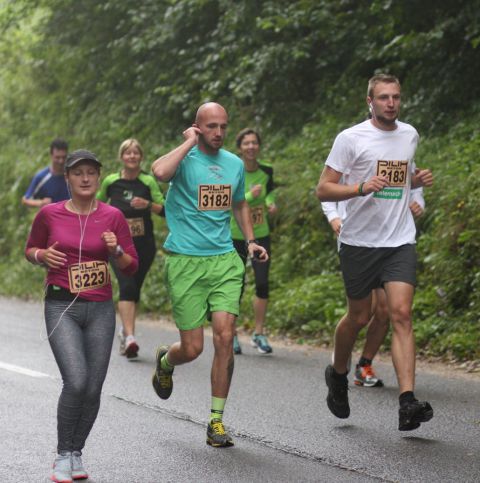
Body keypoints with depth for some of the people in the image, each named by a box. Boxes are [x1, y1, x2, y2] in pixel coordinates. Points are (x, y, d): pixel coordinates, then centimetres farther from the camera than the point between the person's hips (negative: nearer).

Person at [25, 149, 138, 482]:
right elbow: (30, 250, 14)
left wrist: (116, 249, -16)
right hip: (61, 307, -2)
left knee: (93, 388, 1)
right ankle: (63, 456, 1)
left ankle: (77, 453, 23)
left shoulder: (113, 216, 0)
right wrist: (42, 256, -8)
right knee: (76, 382, -18)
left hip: (100, 309, 2)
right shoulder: (49, 214, -1)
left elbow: (131, 266, 4)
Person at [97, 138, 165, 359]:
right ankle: (130, 337, -26)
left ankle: (125, 329, 32)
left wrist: (147, 204, -22)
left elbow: (164, 210, -6)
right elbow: (98, 204, 19)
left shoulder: (148, 181, -2)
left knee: (135, 288, 9)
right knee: (127, 286, -19)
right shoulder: (110, 181, 1)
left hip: (144, 243, 1)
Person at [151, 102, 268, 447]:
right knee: (193, 348, -2)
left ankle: (217, 421, 0)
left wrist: (250, 240, 17)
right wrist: (189, 143, -17)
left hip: (225, 260, 4)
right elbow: (160, 172, -30)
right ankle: (165, 361, 36)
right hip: (185, 263, -4)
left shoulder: (235, 164, 13)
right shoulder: (185, 159, -5)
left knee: (225, 337, -10)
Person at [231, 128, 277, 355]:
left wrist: (270, 203, -3)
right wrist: (250, 196, -31)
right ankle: (231, 335, 14)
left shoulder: (266, 171, -1)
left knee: (263, 283, -5)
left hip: (260, 235, 3)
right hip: (236, 236, -3)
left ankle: (259, 333, 8)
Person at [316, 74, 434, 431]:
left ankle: (408, 403, -19)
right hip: (360, 241, -3)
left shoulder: (410, 135, 10)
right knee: (359, 317, 10)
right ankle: (338, 374, 39)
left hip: (400, 241, 3)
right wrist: (361, 188, -23)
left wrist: (419, 179, 5)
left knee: (401, 314, -12)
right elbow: (323, 189, -7)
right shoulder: (350, 139, -6)